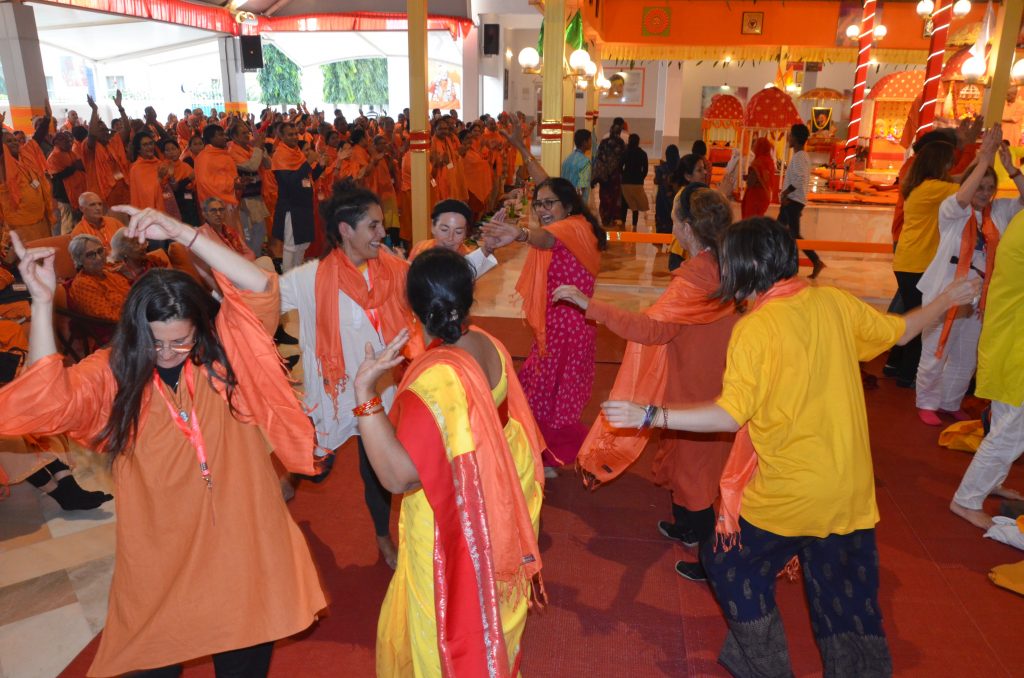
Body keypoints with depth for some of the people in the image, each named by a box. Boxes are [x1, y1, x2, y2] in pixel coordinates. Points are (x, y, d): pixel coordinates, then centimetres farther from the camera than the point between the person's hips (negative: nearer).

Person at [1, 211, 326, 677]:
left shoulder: (225, 349, -8)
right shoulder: (112, 373, -5)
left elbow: (261, 289, -21)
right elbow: (47, 400, -21)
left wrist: (181, 232, -26)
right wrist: (43, 300, -24)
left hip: (239, 543, 0)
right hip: (158, 558, 1)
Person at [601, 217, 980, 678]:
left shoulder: (754, 329, -19)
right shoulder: (834, 302, -2)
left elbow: (730, 416, -23)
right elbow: (900, 331, 13)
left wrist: (649, 415, -19)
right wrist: (949, 298, 32)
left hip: (790, 493, -6)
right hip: (853, 490, 6)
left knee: (731, 565, 19)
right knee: (848, 600, 21)